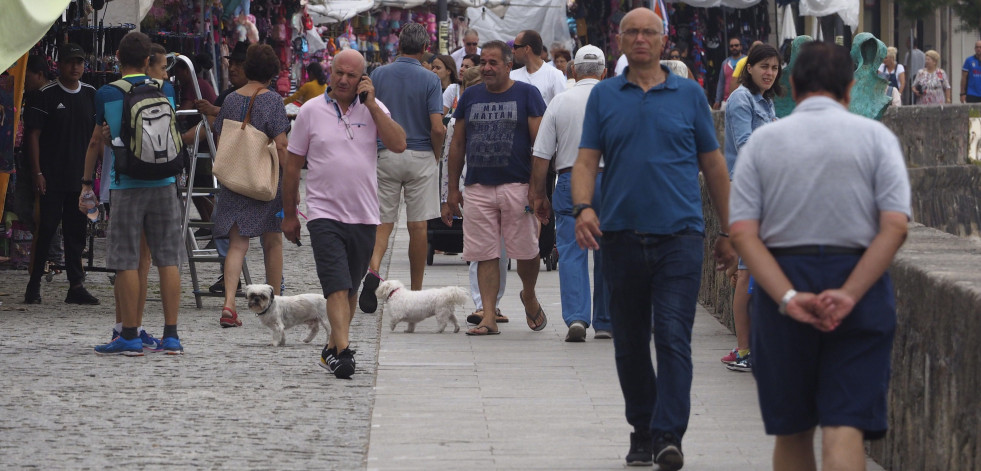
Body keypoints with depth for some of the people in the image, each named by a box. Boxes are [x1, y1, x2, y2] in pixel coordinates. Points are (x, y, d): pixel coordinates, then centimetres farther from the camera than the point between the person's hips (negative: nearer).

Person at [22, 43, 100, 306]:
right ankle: (34, 284, 5)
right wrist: (37, 173, -11)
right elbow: (33, 135, -5)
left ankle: (76, 286, 11)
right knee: (47, 228, -5)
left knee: (77, 231, 7)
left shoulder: (91, 95, 10)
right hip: (52, 177, -4)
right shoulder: (44, 95, -5)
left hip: (81, 176, 4)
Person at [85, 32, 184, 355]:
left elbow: (96, 142, 6)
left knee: (126, 260, 0)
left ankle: (130, 337, 0)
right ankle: (171, 335, 5)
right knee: (167, 258, 5)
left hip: (125, 184, -3)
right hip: (164, 182, 3)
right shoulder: (165, 90, 6)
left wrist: (87, 182, 18)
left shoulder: (106, 94, -3)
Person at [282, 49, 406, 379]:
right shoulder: (311, 111, 2)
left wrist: (371, 105, -11)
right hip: (324, 213, -3)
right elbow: (292, 165, 8)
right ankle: (342, 350, -22)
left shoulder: (373, 108, 6)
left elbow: (398, 144, -9)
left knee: (351, 288, 12)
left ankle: (332, 348, 25)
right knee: (337, 287, -15)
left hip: (364, 215, 3)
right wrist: (289, 214, 9)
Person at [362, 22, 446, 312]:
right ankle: (416, 293, 12)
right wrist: (435, 155, 6)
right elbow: (437, 127, -12)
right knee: (418, 225, 6)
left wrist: (371, 149, 15)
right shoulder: (430, 80, -6)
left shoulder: (378, 76, 1)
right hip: (420, 157, -2)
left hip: (385, 155, 2)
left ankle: (373, 269, -23)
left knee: (383, 220, 5)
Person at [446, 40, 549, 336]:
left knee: (526, 251, 0)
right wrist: (453, 188, 12)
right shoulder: (470, 97, 13)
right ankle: (488, 317, 2)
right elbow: (457, 144, 17)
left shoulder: (526, 94, 2)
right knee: (485, 255, 0)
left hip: (518, 186, -3)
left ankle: (529, 297, 28)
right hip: (477, 187, 3)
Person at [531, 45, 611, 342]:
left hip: (569, 181, 0)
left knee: (571, 253, -1)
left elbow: (541, 156, 1)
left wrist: (538, 195, 8)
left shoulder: (559, 103, 2)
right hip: (609, 180, 1)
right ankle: (604, 323, 15)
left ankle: (576, 317, -17)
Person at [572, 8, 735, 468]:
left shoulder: (689, 95, 7)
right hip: (621, 235, 2)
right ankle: (642, 432, 21)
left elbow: (713, 164, 11)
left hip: (678, 234, -2)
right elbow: (586, 160, 4)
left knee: (674, 339, -11)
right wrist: (583, 206, -16)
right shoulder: (604, 96, 9)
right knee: (630, 343, 9)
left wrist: (726, 231, 10)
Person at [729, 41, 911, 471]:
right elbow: (895, 226, -9)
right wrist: (850, 294, -12)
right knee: (845, 425, -7)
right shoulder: (875, 137, 2)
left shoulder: (762, 141, 5)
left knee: (792, 429, 14)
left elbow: (742, 231, -6)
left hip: (782, 280, 1)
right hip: (859, 279, -1)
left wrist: (788, 298, -12)